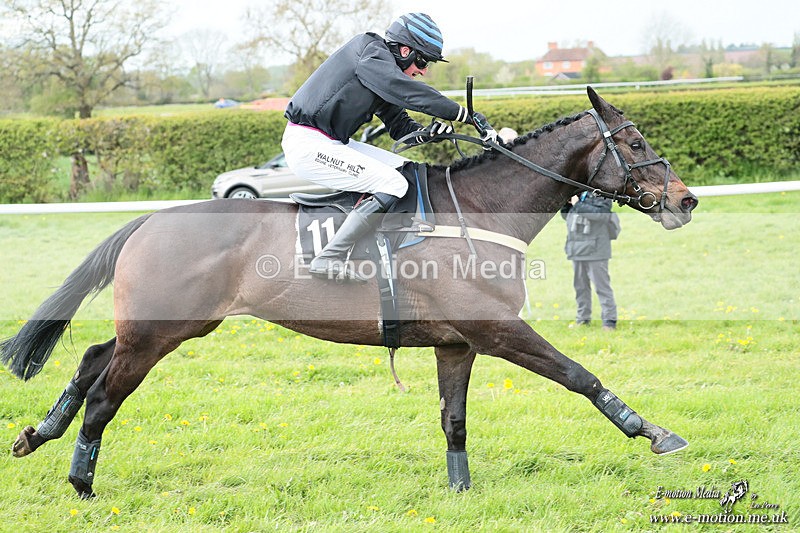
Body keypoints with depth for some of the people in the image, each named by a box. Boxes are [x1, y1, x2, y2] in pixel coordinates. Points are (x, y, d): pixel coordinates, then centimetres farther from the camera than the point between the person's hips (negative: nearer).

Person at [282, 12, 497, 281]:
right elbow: (410, 92, -26)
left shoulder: (384, 66, 16)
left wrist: (427, 131, -4)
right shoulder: (369, 51, -14)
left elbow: (398, 125, 18)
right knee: (393, 185, -17)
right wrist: (467, 116, -25)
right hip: (308, 145, -11)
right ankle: (328, 260, -18)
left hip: (330, 142, 11)